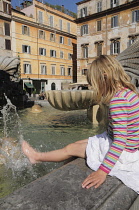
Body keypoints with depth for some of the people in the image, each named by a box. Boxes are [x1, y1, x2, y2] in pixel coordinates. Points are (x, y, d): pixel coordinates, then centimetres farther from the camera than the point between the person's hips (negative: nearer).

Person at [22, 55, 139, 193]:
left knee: (71, 149, 6)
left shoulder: (117, 99, -28)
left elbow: (120, 141, -31)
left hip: (122, 154, -8)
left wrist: (102, 171, -29)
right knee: (77, 143, 16)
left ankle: (37, 157, 29)